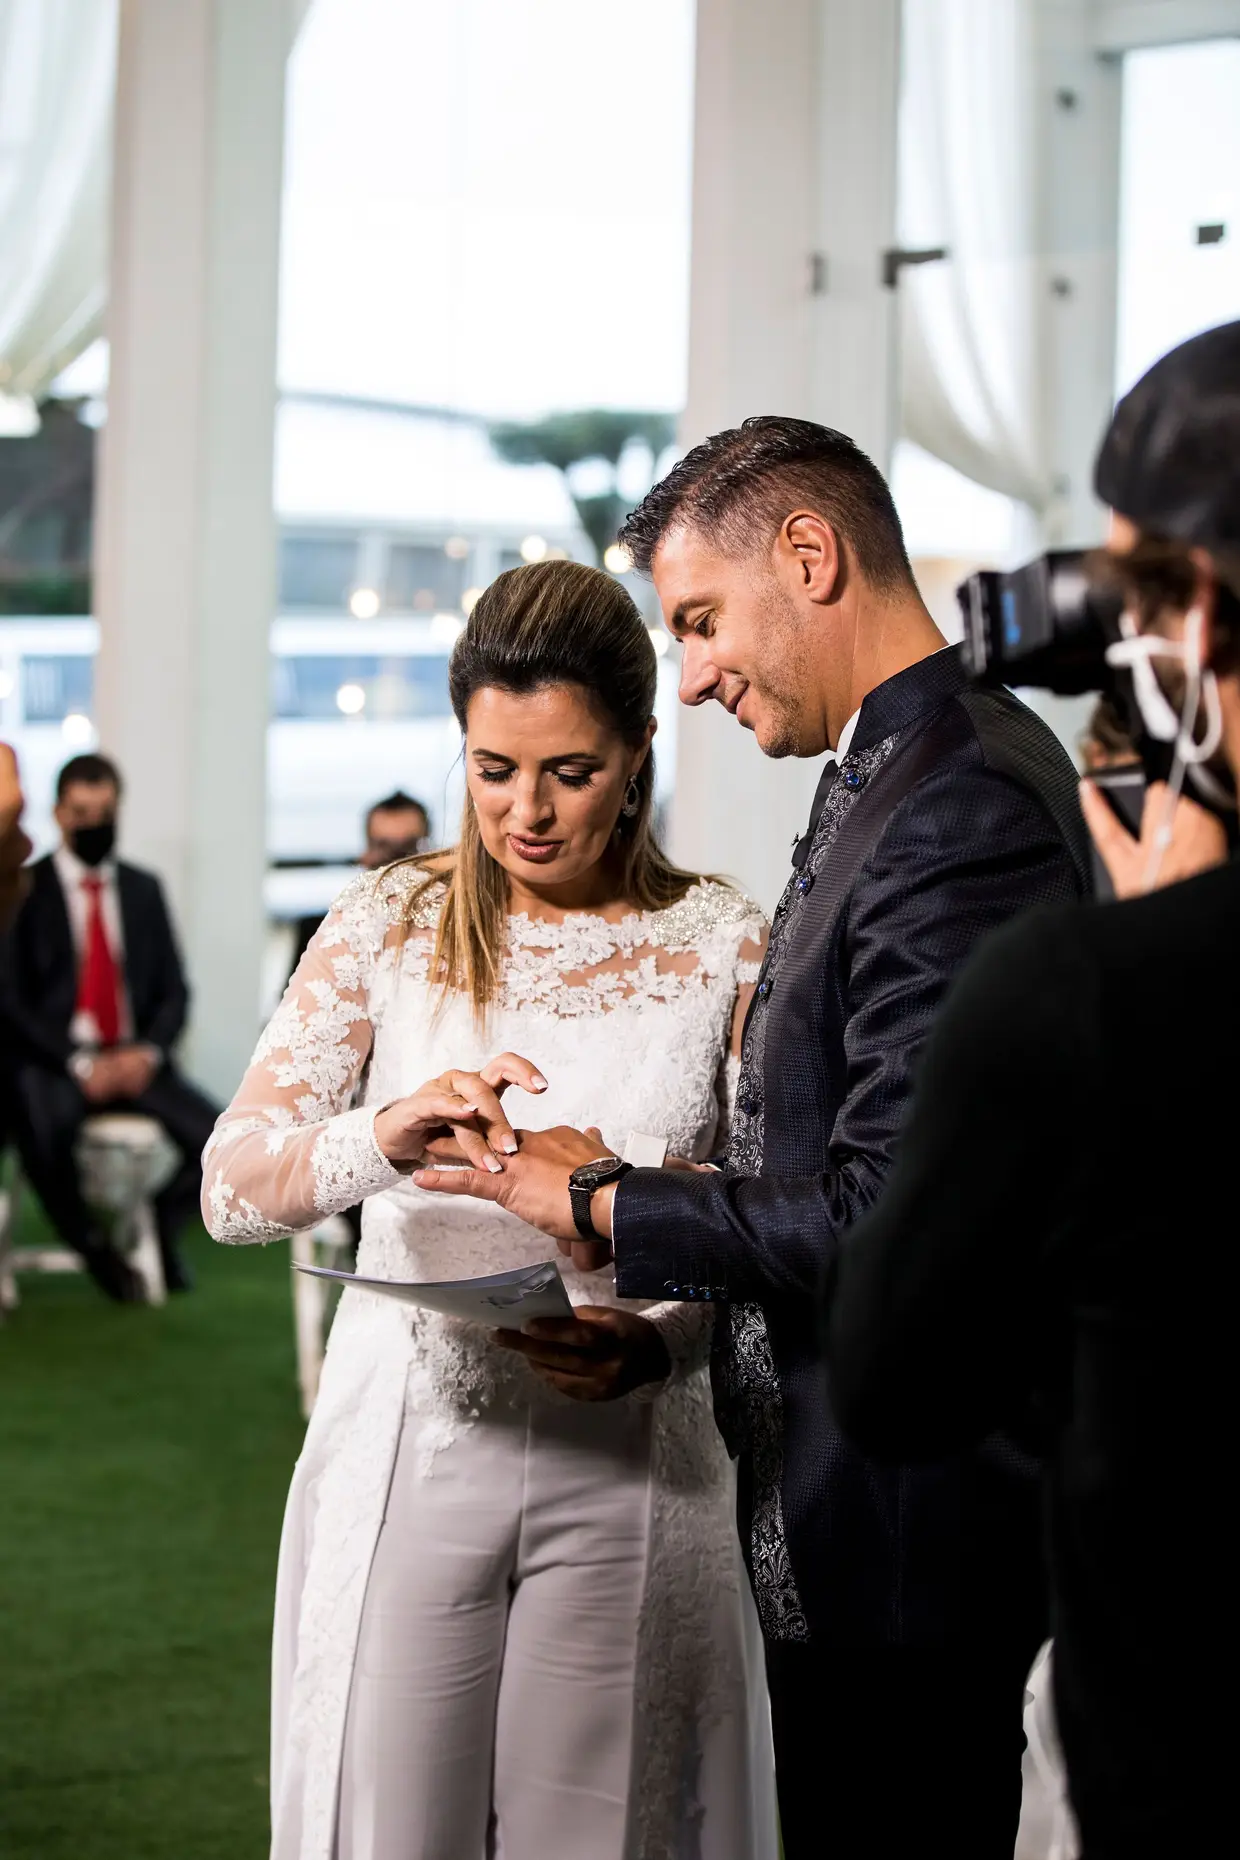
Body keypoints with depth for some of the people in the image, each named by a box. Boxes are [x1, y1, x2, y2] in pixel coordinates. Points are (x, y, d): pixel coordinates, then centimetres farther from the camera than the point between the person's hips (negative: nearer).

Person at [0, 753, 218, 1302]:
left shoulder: (144, 889, 14)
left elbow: (174, 991, 13)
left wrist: (148, 1053, -8)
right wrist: (80, 1063, -16)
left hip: (135, 1059, 4)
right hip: (55, 1061, -3)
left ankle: (163, 1221, 10)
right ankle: (92, 1245, -6)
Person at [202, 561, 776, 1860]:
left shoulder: (726, 950, 0)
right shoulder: (389, 926, 2)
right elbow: (230, 1188, -4)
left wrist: (660, 1342, -19)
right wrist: (381, 1138, -25)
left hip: (628, 1471, 0)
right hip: (408, 1450, 1)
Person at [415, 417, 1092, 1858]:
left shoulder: (963, 807, -20)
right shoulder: (893, 777, 12)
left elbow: (888, 1210, -25)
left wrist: (609, 1208, -13)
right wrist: (666, 1311, 7)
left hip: (902, 1513, -10)